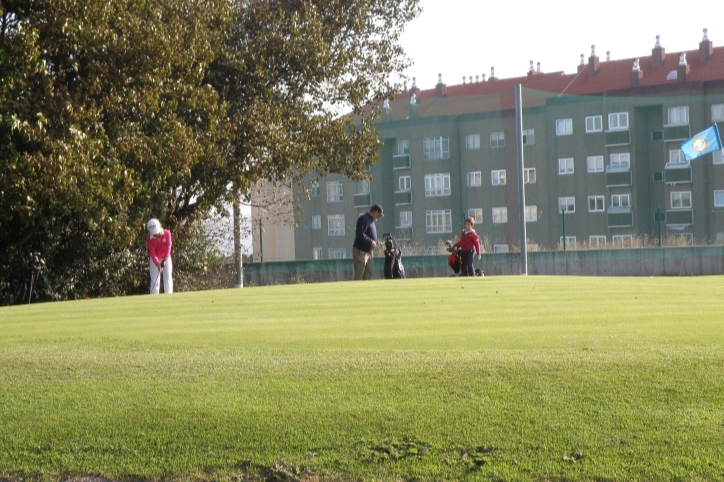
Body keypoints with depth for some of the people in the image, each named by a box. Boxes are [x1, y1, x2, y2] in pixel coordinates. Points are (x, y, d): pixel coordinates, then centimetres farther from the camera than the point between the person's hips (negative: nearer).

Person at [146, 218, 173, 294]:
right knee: (154, 279, -6)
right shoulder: (149, 239, -19)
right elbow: (152, 253, -21)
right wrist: (158, 264, -33)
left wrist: (164, 260, -25)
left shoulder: (167, 233, -17)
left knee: (168, 277, -10)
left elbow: (168, 247, -18)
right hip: (155, 259, -1)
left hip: (166, 257, 1)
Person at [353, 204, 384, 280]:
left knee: (368, 274, 12)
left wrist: (376, 242, 8)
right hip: (360, 251, -10)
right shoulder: (364, 219, -15)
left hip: (368, 252, 10)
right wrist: (371, 242, -22)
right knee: (359, 276, -9)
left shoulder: (371, 220, 17)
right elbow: (360, 235, -25)